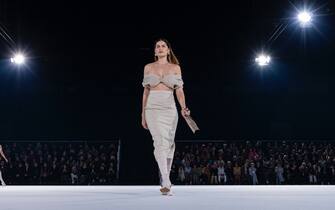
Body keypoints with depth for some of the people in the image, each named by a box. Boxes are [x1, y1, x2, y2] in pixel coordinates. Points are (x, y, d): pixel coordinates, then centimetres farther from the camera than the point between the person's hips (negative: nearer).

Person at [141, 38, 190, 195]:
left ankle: (165, 179, 20)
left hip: (170, 109, 1)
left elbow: (179, 91, 2)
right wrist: (143, 114, 11)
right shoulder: (148, 67, 11)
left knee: (169, 144, 4)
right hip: (153, 108, -1)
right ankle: (166, 183, -25)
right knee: (160, 142, -17)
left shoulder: (175, 68, 9)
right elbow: (146, 92, 13)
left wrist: (183, 107, -15)